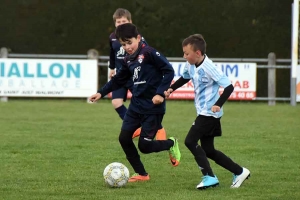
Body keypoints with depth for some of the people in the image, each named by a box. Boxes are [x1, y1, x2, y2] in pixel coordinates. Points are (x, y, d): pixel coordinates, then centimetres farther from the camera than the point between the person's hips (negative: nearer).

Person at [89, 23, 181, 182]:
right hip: (136, 105, 8)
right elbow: (118, 80, 21)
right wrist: (101, 93, 13)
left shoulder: (149, 53, -14)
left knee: (144, 146, -6)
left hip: (153, 108, -8)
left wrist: (160, 93, -23)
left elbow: (169, 71, -17)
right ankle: (141, 174, 15)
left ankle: (171, 144, 24)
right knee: (124, 138, 1)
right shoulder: (128, 60, 9)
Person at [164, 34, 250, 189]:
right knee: (207, 150, 12)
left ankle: (209, 177, -12)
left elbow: (229, 87, -25)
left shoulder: (209, 68, -23)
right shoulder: (191, 65, 3)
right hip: (203, 112, 10)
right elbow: (185, 77, 26)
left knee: (190, 141, -15)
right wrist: (171, 88, 13)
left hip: (209, 113, -9)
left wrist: (218, 104, -34)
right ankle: (240, 172, 21)